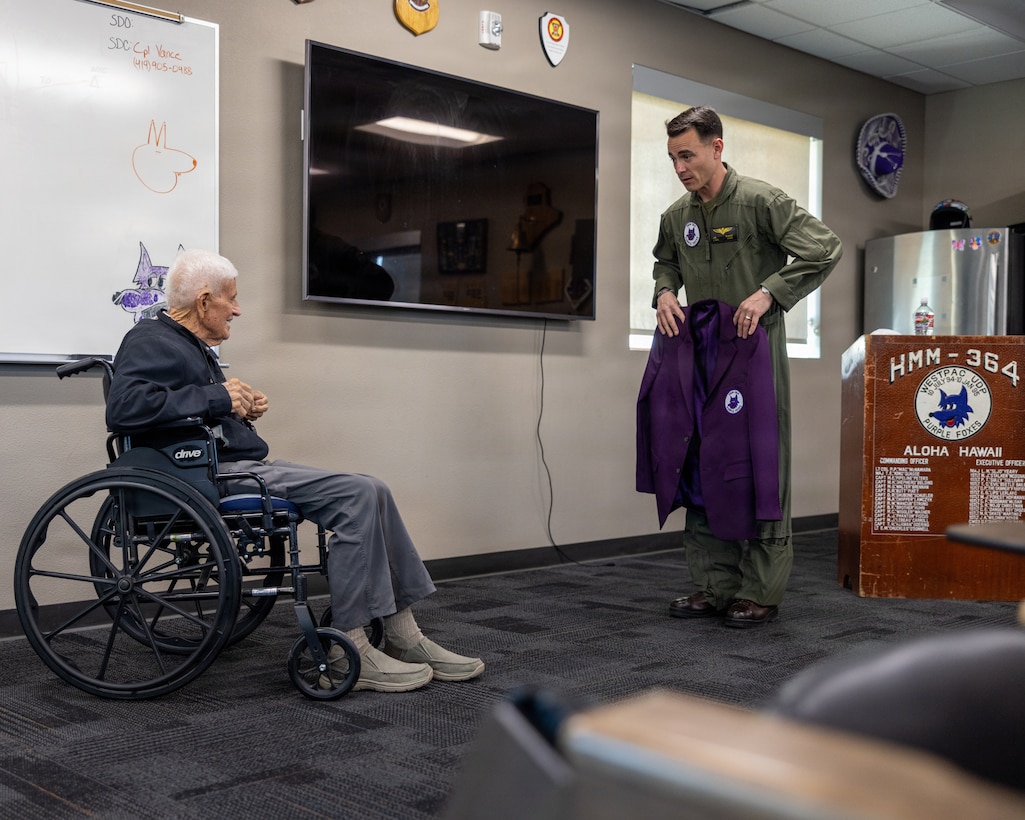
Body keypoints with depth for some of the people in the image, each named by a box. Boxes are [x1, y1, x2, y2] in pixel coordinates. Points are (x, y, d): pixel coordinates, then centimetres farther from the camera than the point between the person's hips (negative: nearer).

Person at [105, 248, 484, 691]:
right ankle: (349, 655, -18)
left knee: (371, 491, 0)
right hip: (216, 475, -10)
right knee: (357, 496, -21)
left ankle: (404, 638, 2)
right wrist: (217, 398, -20)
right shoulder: (150, 342, -8)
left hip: (246, 466, 10)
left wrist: (243, 409, 8)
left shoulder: (193, 346, 23)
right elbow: (124, 406, -27)